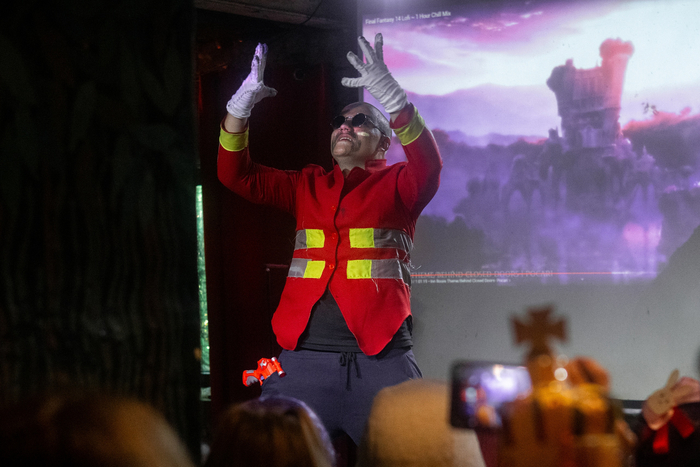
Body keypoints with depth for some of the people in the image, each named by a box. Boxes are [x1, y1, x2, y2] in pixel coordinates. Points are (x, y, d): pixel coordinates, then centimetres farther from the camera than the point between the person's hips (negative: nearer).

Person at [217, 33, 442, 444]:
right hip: (304, 355, 3)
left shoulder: (396, 184, 10)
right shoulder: (308, 186, 21)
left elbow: (429, 166, -11)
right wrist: (240, 106, -2)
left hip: (380, 357, -3)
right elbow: (238, 177, 14)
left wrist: (391, 95, -25)